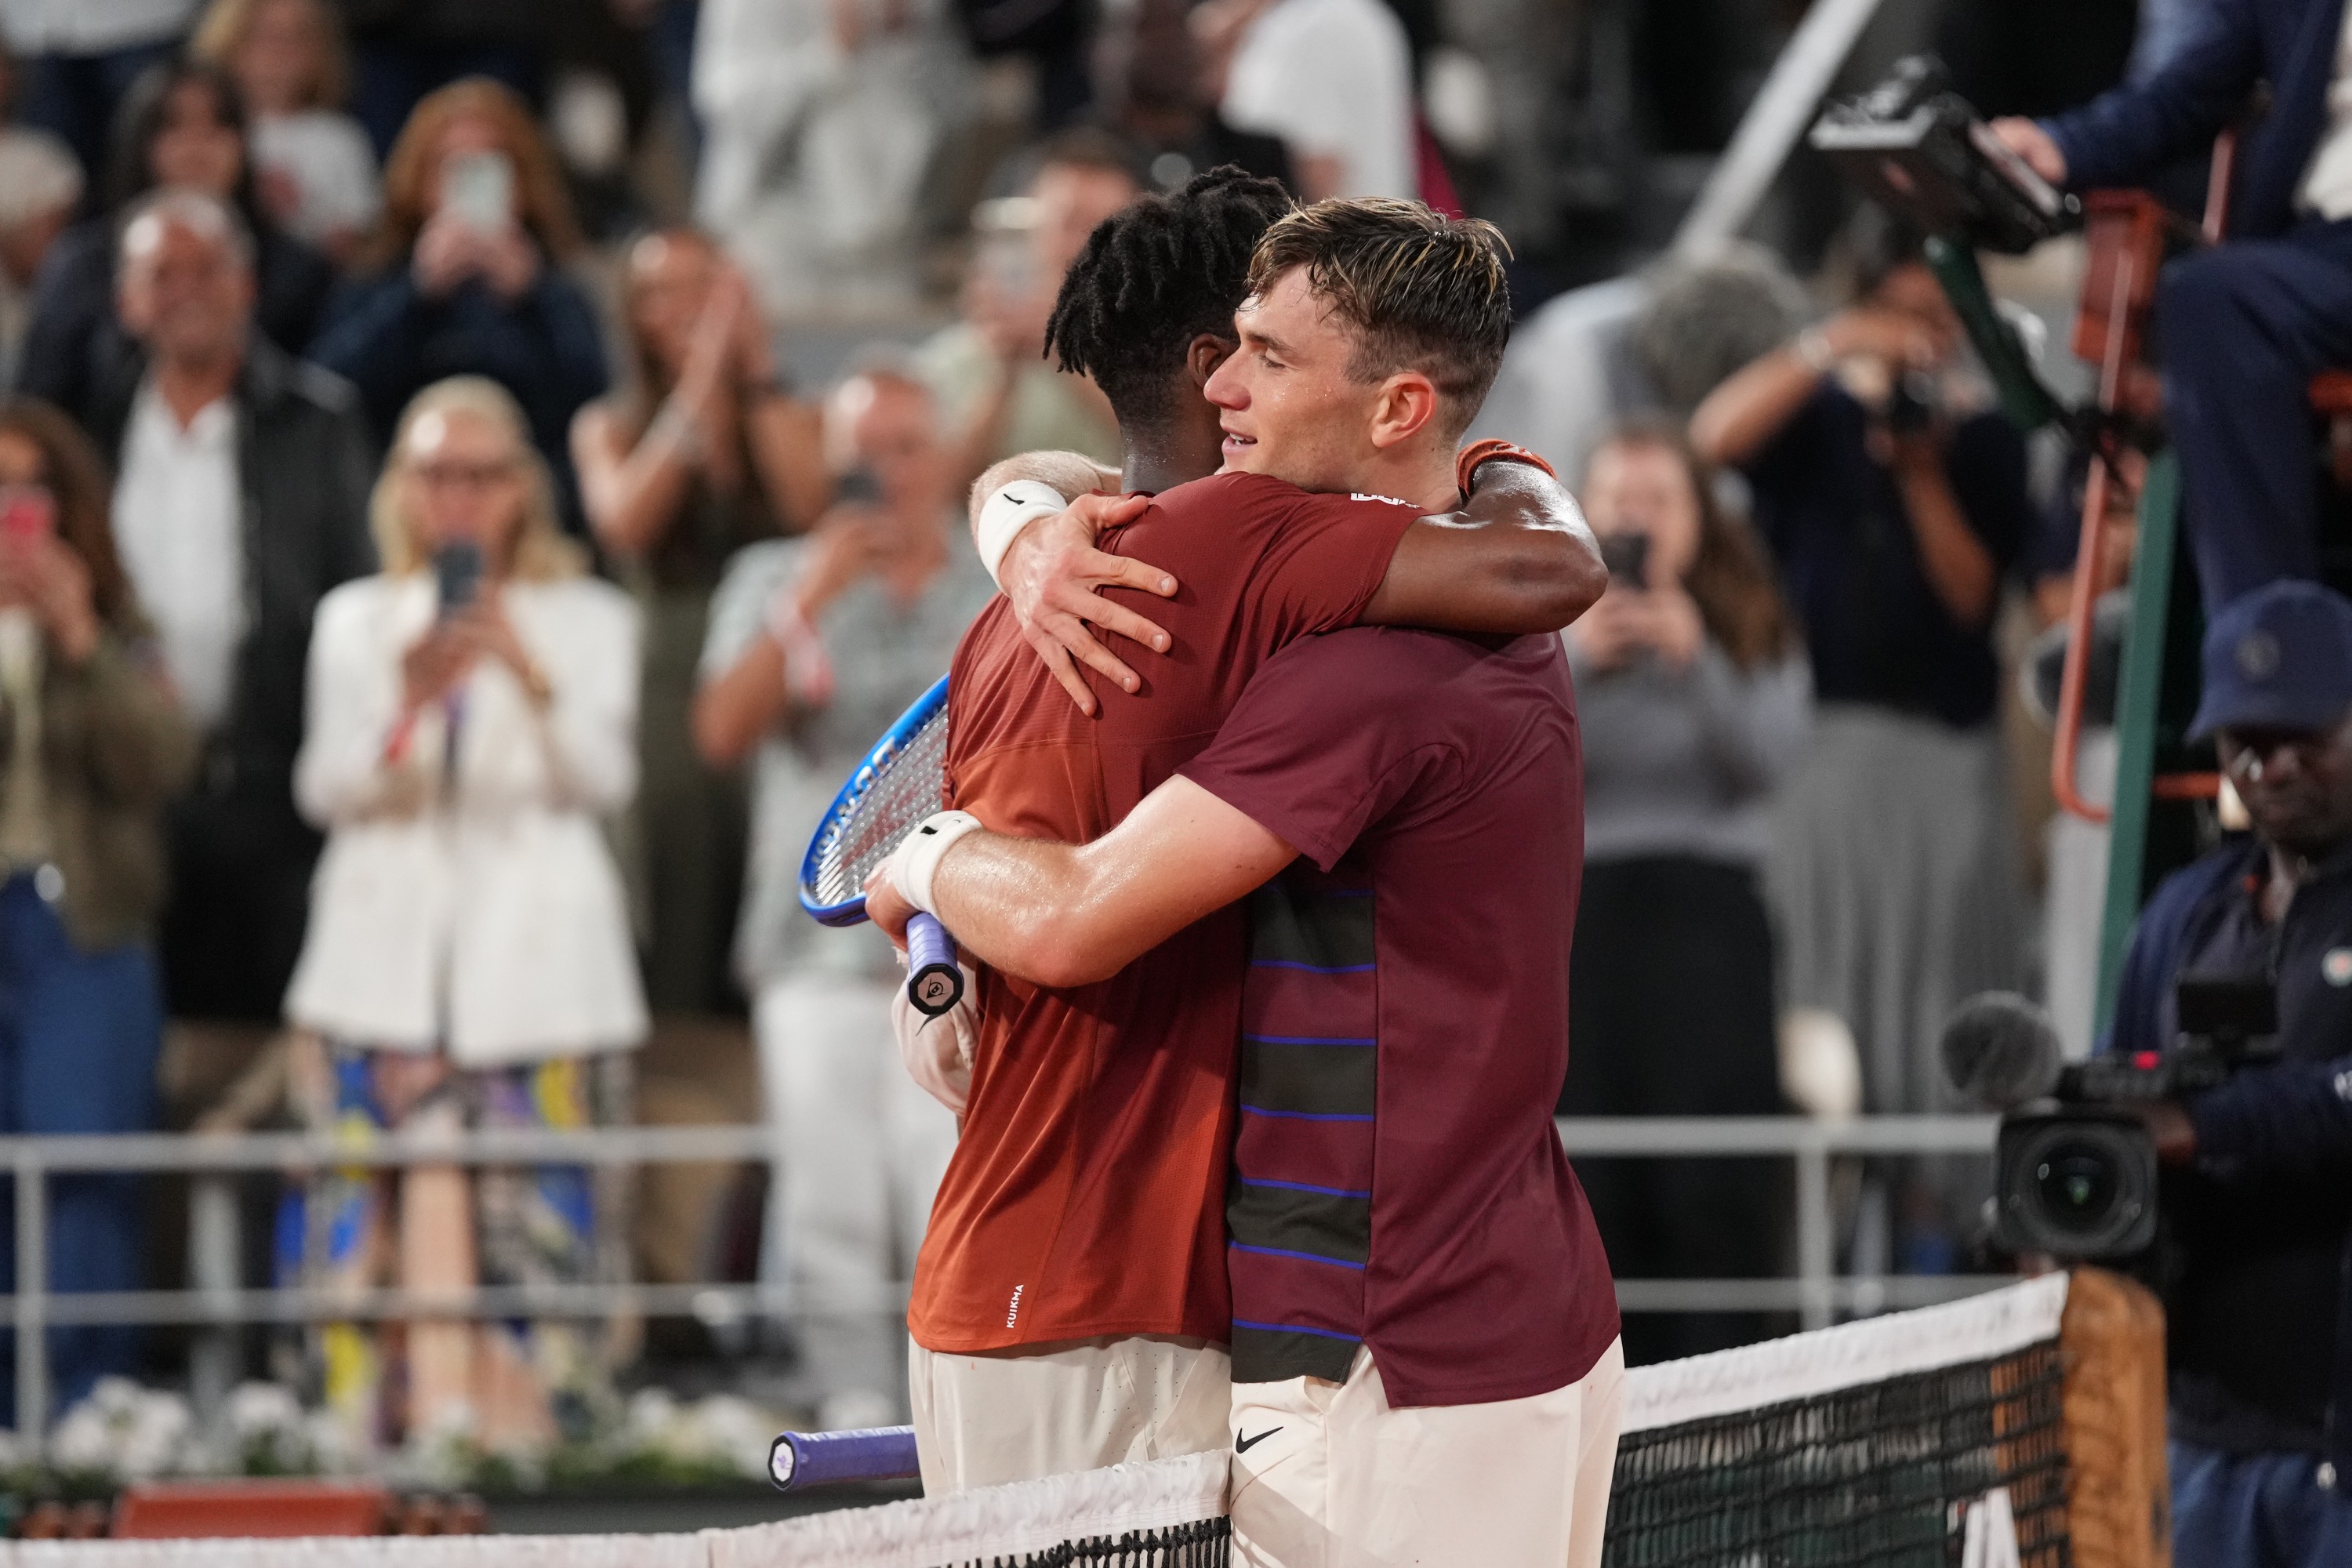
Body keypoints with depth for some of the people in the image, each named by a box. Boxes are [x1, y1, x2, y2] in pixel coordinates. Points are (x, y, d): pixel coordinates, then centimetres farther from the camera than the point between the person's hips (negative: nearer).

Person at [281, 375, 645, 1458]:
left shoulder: (586, 620, 11)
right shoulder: (357, 621, 15)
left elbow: (603, 780, -4)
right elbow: (327, 789, 2)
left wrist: (531, 677, -20)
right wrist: (408, 703, -16)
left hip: (536, 957, -1)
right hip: (389, 953, 1)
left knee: (538, 1213, -9)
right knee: (388, 1211, -8)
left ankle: (529, 1432, -8)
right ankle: (382, 1438, -7)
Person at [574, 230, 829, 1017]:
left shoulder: (787, 416, 13)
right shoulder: (609, 427, 13)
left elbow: (808, 504, -7)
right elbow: (624, 521, -7)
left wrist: (756, 365, -2)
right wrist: (699, 385, -6)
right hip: (667, 681, 0)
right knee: (676, 954, -6)